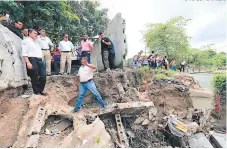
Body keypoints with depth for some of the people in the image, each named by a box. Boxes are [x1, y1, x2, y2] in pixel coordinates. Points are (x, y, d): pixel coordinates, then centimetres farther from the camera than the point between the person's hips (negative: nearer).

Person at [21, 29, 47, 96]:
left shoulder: (36, 41, 26)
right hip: (32, 60, -7)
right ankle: (36, 92, 10)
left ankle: (41, 90, 16)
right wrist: (28, 62, -19)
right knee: (35, 78, -2)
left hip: (40, 60, 8)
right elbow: (24, 53, -9)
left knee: (43, 76, 3)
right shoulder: (26, 41, 1)